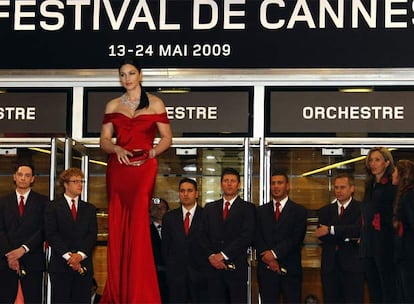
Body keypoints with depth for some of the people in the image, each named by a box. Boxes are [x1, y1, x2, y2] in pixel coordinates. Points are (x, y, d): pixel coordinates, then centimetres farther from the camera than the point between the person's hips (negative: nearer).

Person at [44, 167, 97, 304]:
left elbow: (92, 235, 6)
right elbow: (51, 234, -4)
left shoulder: (90, 209, 16)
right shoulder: (53, 207, 6)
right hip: (60, 265, -3)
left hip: (84, 265, 3)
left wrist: (80, 254, -10)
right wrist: (68, 256, -13)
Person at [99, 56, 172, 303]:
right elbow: (104, 140, 9)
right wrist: (116, 148, -12)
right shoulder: (113, 105, 13)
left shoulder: (155, 104, 7)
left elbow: (167, 138, 5)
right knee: (117, 227, 0)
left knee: (138, 225, -10)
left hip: (144, 168, -3)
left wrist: (152, 152, -13)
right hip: (118, 168, 3)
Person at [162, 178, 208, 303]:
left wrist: (208, 269, -3)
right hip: (176, 274, 2)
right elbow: (165, 245, 12)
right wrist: (170, 267, 7)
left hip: (200, 274, -2)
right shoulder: (169, 217, 8)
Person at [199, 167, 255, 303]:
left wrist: (223, 255, -12)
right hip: (214, 266, 3)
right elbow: (203, 235, 9)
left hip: (236, 267, -3)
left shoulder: (247, 208, 4)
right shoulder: (210, 208, 16)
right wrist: (211, 256, -8)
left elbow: (247, 236, -7)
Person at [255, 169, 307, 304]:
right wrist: (269, 259, -10)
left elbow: (296, 238, -7)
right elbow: (258, 239, 4)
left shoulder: (299, 211, 4)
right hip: (266, 269, 2)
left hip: (290, 269, -2)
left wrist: (274, 253, -14)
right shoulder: (261, 211, 12)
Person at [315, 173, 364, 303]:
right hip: (330, 267, 4)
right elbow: (321, 234, -1)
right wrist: (347, 237, -12)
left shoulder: (361, 208, 1)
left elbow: (359, 229, -17)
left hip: (352, 267, -4)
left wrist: (331, 230, -18)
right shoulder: (326, 210, 14)